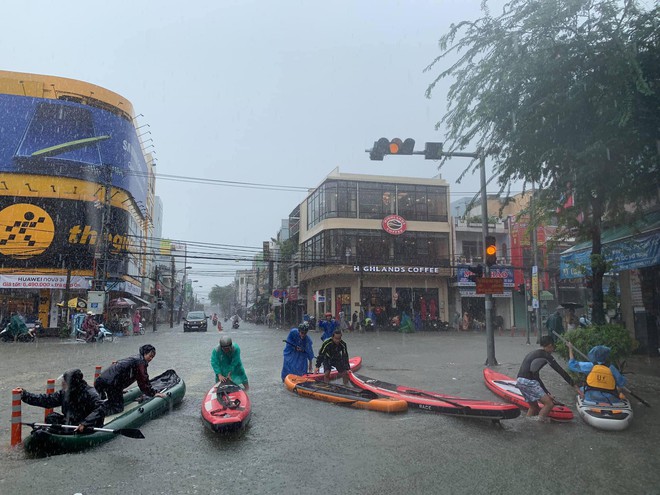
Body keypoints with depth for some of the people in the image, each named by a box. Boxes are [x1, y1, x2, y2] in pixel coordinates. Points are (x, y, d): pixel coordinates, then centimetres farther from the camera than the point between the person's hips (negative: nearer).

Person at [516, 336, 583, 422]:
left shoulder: (533, 353, 25)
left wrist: (546, 393, 28)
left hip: (519, 381, 9)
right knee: (549, 404, -6)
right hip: (529, 382, -9)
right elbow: (561, 371, -2)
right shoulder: (546, 355, 0)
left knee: (534, 406, 23)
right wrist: (575, 386, 3)